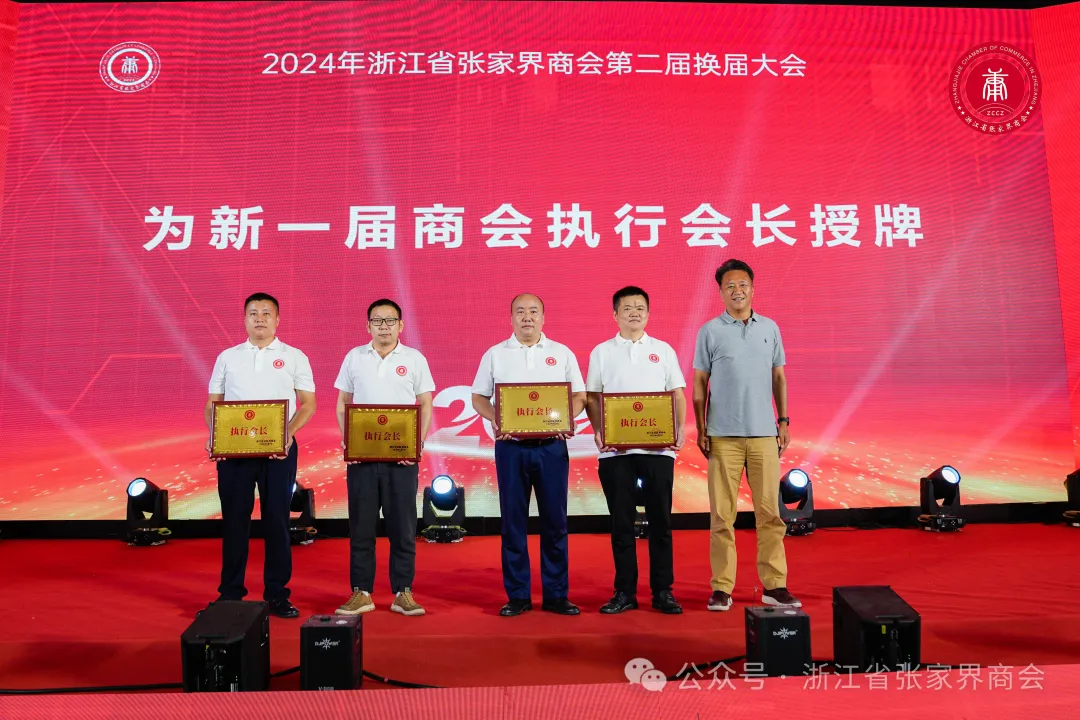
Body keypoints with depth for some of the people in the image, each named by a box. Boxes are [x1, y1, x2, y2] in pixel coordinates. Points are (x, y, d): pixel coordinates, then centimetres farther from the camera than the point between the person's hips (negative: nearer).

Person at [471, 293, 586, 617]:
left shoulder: (562, 354, 8)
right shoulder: (495, 355, 8)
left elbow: (579, 396, 8)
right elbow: (478, 397, 8)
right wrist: (495, 419, -12)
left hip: (552, 445, 0)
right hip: (510, 446, 0)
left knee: (555, 520, 4)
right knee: (513, 520, 4)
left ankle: (556, 594, 15)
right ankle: (517, 595, 15)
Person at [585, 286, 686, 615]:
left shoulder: (663, 350, 10)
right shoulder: (601, 352, 8)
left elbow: (678, 395, 8)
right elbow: (593, 397, 7)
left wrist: (679, 431, -6)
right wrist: (598, 431, -8)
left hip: (658, 448, 0)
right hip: (615, 449, 0)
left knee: (660, 520, 5)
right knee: (621, 522, 5)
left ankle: (663, 591, 15)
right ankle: (625, 592, 15)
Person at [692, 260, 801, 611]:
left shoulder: (770, 328, 9)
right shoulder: (710, 331, 1)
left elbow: (778, 377, 13)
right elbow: (699, 383, 2)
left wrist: (784, 420, 7)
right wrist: (700, 429, -3)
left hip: (764, 434, 2)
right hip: (723, 436, -2)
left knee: (770, 510, 5)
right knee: (722, 513, 2)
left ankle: (774, 584, 16)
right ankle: (721, 587, 10)